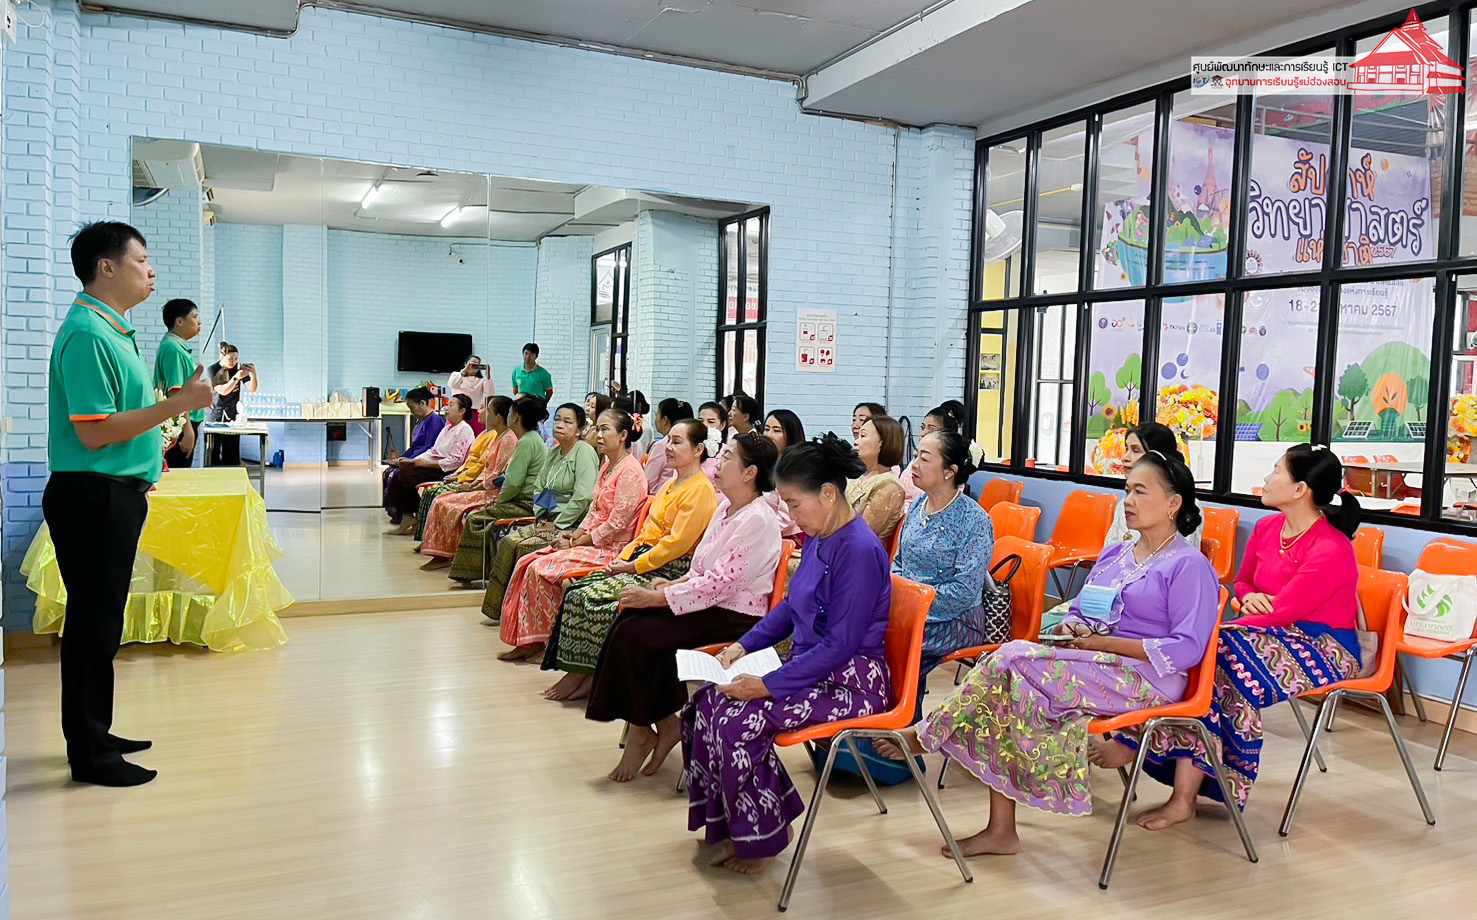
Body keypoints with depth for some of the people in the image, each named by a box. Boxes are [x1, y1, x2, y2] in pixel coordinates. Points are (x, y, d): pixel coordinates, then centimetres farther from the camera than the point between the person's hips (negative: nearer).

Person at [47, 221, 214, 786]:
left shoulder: (112, 329, 15)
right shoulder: (87, 334, -17)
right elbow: (93, 432, -23)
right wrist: (178, 404, -22)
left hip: (115, 494, 10)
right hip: (93, 496, -10)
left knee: (101, 621, 16)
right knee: (94, 623, -2)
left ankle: (95, 734, 28)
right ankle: (89, 755, 8)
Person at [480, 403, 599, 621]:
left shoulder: (584, 452, -11)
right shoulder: (553, 452, 16)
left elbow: (584, 497, -21)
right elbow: (538, 487, 22)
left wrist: (557, 524, -17)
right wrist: (540, 517, 6)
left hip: (571, 525, -8)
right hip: (550, 520, 8)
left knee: (522, 546, -20)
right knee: (508, 541, -10)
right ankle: (500, 608, -4)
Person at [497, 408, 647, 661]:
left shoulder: (630, 472, -16)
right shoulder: (607, 465, 14)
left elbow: (616, 524, -20)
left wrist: (576, 543, -13)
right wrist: (574, 535, 1)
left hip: (610, 549, -9)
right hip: (592, 542, 9)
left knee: (541, 569, -18)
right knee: (527, 563, -2)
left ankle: (538, 640, -2)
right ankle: (528, 640, -1)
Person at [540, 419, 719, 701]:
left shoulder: (701, 490, -12)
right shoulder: (671, 485, 19)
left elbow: (676, 543, -19)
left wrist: (633, 566, -15)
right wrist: (623, 557, 4)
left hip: (669, 572, -9)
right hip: (643, 560, 9)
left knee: (592, 597, -21)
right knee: (577, 590, -7)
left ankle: (581, 675, -6)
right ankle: (577, 673, -5)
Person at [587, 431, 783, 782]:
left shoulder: (757, 520, -19)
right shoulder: (725, 507, 11)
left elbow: (721, 582, -24)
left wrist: (657, 598, -22)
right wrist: (675, 584, 2)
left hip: (735, 616, -9)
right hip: (711, 602, 9)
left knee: (637, 635, -19)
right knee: (629, 620, -10)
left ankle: (644, 729, 1)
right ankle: (662, 723, -4)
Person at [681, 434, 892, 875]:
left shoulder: (859, 550, -22)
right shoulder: (819, 538, 7)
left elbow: (839, 647, -24)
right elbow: (789, 607, 20)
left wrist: (769, 685, -24)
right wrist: (743, 645, 6)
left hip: (850, 682, -9)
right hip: (810, 668, 10)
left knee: (738, 721, -23)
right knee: (706, 702, -4)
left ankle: (763, 837, 1)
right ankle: (740, 825, 9)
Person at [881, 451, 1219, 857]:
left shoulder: (1189, 566, -3)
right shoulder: (1114, 555, 21)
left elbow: (1187, 648, -13)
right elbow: (1079, 611, 24)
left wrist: (1105, 643, -16)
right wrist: (1071, 629, -2)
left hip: (1147, 678, -7)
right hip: (1093, 667, 7)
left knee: (1015, 660, -26)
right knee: (1006, 679, -21)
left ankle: (924, 735, -10)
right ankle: (1000, 831, -18)